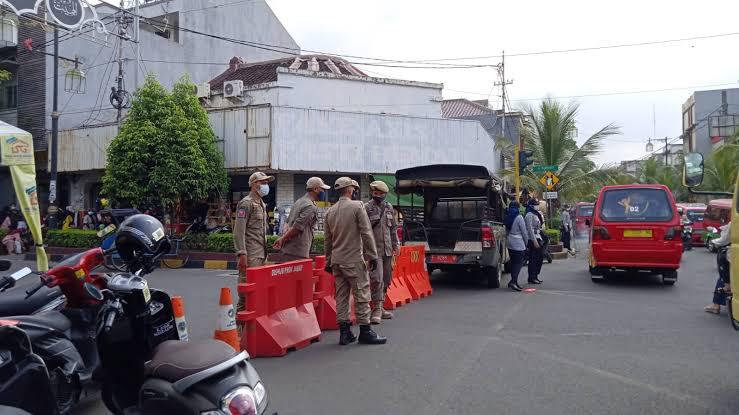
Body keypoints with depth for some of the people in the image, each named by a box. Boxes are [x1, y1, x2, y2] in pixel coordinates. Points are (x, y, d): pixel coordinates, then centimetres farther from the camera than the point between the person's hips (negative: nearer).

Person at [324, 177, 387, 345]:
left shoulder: (330, 211, 10)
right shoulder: (357, 206, -7)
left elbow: (327, 239, 14)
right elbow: (366, 233, -11)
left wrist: (328, 261, 21)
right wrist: (372, 255, -6)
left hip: (336, 260, 6)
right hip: (354, 259, -6)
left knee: (341, 296, 9)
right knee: (361, 295, 0)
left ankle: (344, 332, 12)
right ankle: (365, 332, 4)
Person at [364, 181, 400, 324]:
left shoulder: (389, 207, 11)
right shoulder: (367, 208, -7)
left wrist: (396, 244, 15)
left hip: (387, 249, 6)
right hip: (374, 249, -6)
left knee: (386, 279, 10)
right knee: (376, 278, -13)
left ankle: (380, 307, 21)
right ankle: (377, 309, -8)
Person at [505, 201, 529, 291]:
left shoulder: (507, 217, 6)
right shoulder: (519, 218, -13)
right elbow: (524, 232, -8)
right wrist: (526, 243, 4)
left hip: (510, 243, 7)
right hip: (518, 244, -7)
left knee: (513, 262, 14)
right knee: (519, 263, -5)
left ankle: (514, 281, 17)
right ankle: (513, 281, -16)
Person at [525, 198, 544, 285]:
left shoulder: (537, 214, 17)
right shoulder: (529, 215, -13)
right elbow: (530, 229, -19)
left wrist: (541, 239, 16)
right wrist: (534, 241, -21)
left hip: (538, 238, 10)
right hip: (533, 239, -10)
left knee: (540, 257, 13)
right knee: (533, 259, -5)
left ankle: (535, 276, 22)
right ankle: (531, 278, 1)